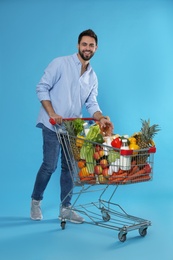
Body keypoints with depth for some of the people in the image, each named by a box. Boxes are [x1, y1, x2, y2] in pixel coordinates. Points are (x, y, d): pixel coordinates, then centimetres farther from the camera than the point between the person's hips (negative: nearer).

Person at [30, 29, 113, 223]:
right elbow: (42, 88, -9)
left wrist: (101, 118, -15)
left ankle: (65, 208, 17)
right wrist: (52, 114, -18)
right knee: (50, 165, -5)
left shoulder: (92, 77, 11)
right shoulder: (60, 63, -7)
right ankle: (36, 201, 16)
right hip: (53, 125, -6)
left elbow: (91, 103, 6)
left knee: (69, 167, 7)